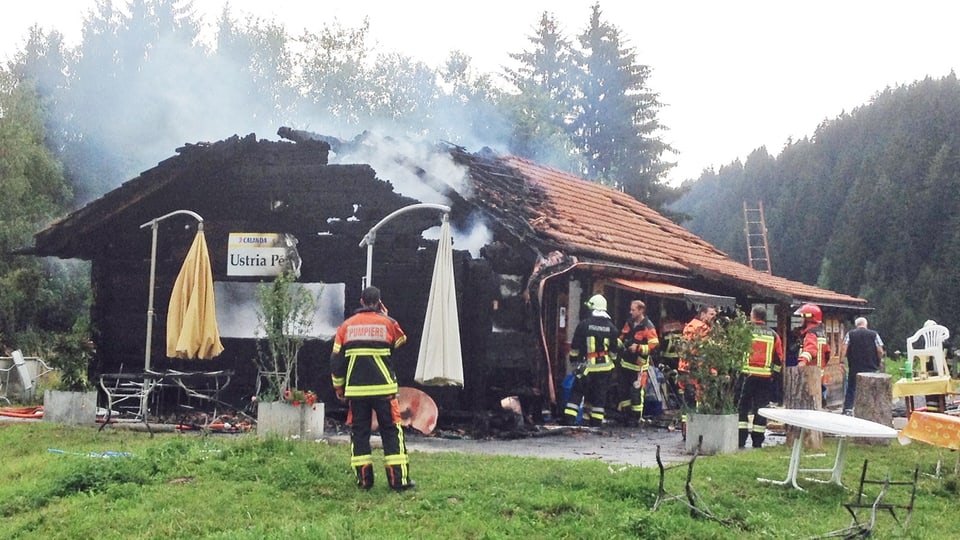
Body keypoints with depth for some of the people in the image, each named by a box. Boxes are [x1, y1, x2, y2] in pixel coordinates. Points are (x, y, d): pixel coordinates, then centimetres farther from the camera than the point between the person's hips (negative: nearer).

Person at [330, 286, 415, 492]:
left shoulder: (346, 326, 5)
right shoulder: (388, 323, -1)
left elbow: (336, 359, 5)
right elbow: (401, 341, 19)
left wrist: (338, 386, 16)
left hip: (356, 389, 2)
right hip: (383, 388, -2)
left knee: (359, 431, 10)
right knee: (392, 431, 3)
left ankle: (364, 479, 7)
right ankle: (399, 480, 1)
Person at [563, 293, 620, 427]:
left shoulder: (584, 324, -8)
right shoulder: (611, 327, -1)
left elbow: (575, 347, -3)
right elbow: (614, 350, 4)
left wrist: (573, 361, 10)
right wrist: (612, 360, 20)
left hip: (586, 366, -2)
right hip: (604, 366, 2)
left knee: (577, 392, 6)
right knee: (599, 394, 9)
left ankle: (569, 419, 0)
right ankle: (596, 422, 10)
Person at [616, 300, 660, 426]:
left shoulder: (648, 327, -13)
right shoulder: (629, 323, 10)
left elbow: (654, 345, -19)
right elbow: (622, 338, 24)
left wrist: (639, 348, -25)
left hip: (638, 365, -7)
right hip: (625, 363, 7)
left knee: (636, 391, -4)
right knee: (623, 389, 12)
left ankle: (636, 417, 4)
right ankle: (625, 414, 23)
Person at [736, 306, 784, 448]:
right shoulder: (774, 335, 7)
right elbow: (779, 358, 10)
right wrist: (773, 373, 19)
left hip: (747, 374, -3)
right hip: (766, 377, 3)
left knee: (742, 406, 2)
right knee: (760, 409, 7)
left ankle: (740, 441, -4)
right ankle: (757, 442, 8)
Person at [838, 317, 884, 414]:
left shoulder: (850, 334, 3)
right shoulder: (874, 334, 3)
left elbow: (843, 348, -8)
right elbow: (880, 351, -3)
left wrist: (841, 361, -5)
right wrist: (878, 362, 11)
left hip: (854, 368, 0)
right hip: (871, 368, 0)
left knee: (851, 389, 6)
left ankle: (848, 409, -3)